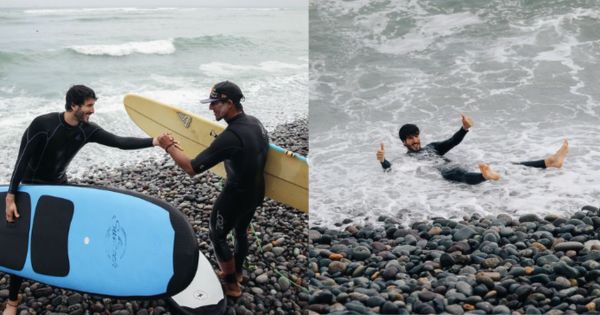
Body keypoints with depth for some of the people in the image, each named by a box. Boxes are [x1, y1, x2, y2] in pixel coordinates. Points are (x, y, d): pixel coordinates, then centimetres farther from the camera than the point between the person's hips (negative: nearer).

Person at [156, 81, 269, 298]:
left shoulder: (231, 136, -33)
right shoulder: (255, 122, -6)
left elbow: (192, 168, -31)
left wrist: (170, 147, -17)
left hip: (236, 196, -8)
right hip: (256, 192, 8)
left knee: (217, 235, 15)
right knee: (241, 231, 27)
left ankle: (232, 285, 24)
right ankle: (236, 272, 48)